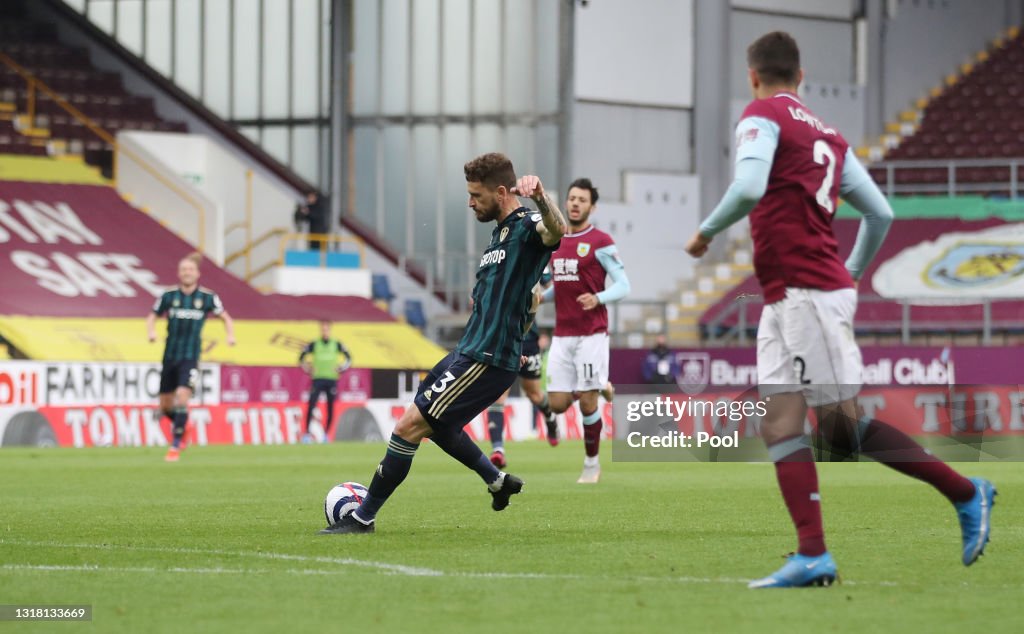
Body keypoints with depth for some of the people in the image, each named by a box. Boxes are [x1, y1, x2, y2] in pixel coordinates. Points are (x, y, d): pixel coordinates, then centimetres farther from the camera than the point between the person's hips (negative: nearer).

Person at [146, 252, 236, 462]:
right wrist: (151, 331, -10)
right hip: (170, 356, 3)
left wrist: (231, 335, -5)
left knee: (182, 396, -22)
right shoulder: (169, 295, 1)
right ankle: (180, 424, 41)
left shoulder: (207, 297, -1)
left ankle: (175, 446, -13)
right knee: (165, 406, 7)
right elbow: (153, 317, 11)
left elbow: (226, 318, 12)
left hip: (190, 358, -3)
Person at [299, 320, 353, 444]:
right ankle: (306, 433, -10)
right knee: (311, 405, -13)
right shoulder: (314, 344, 3)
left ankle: (326, 434, 14)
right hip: (317, 379, -1)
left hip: (332, 379, 1)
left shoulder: (336, 344, 5)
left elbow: (348, 358, 11)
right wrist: (308, 370, -3)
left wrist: (340, 369, -2)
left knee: (331, 408, 2)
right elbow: (301, 358, 9)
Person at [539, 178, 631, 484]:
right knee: (557, 404, 1)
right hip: (562, 335, 6)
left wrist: (598, 298, -28)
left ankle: (592, 464, 11)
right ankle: (600, 386, 30)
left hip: (591, 334, -6)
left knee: (587, 403, -6)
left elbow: (623, 286, -9)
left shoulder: (600, 242, -7)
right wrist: (541, 298, 6)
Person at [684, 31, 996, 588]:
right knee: (778, 425, 2)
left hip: (810, 293, -9)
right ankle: (813, 556, -6)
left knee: (842, 425, -7)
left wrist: (706, 231, -10)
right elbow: (880, 213, 18)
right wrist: (853, 272, 32)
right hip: (785, 300, 9)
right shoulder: (826, 134, 18)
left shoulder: (762, 116, -5)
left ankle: (966, 494, 1)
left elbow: (749, 187, -24)